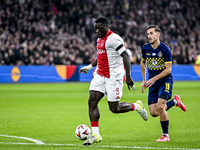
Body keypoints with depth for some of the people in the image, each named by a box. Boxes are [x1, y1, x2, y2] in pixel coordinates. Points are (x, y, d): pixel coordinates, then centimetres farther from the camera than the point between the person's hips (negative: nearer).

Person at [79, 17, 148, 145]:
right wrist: (90, 66, 27)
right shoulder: (100, 39, 13)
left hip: (114, 77, -8)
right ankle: (95, 135, -4)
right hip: (100, 75, 8)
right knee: (92, 101, -7)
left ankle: (137, 106, 24)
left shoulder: (114, 39, -16)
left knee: (114, 108, -4)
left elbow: (126, 56, -19)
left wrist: (128, 76, -23)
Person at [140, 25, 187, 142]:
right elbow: (143, 62, 21)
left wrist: (154, 79, -23)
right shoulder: (145, 48, 1)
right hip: (152, 82, 5)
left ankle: (165, 135, -6)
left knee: (160, 107, -22)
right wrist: (144, 80, 17)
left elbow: (168, 69, -15)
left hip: (165, 81, -5)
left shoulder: (165, 49, -15)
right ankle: (175, 101, 24)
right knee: (154, 113, -3)